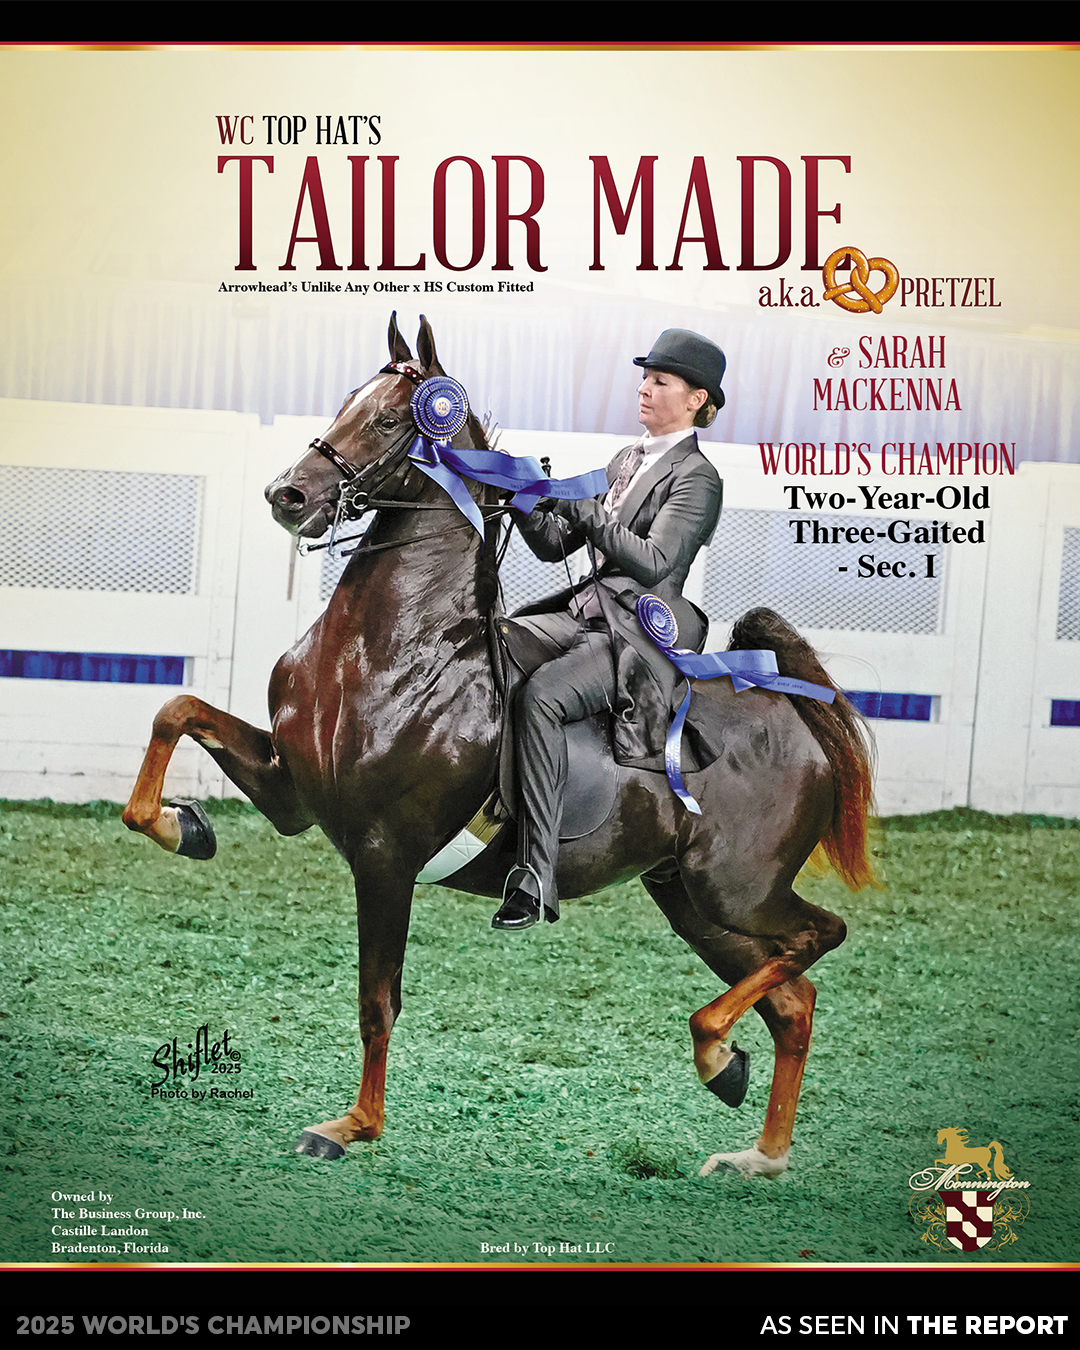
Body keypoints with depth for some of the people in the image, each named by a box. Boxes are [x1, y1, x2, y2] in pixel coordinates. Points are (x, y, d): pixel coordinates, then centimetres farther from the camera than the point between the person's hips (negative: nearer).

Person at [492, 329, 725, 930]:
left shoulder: (697, 479, -4)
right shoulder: (627, 460, 20)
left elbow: (655, 561, -18)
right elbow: (555, 545, 18)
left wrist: (577, 504, -19)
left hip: (639, 635, -8)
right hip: (583, 613, 8)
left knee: (539, 696, -32)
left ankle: (537, 877, -33)